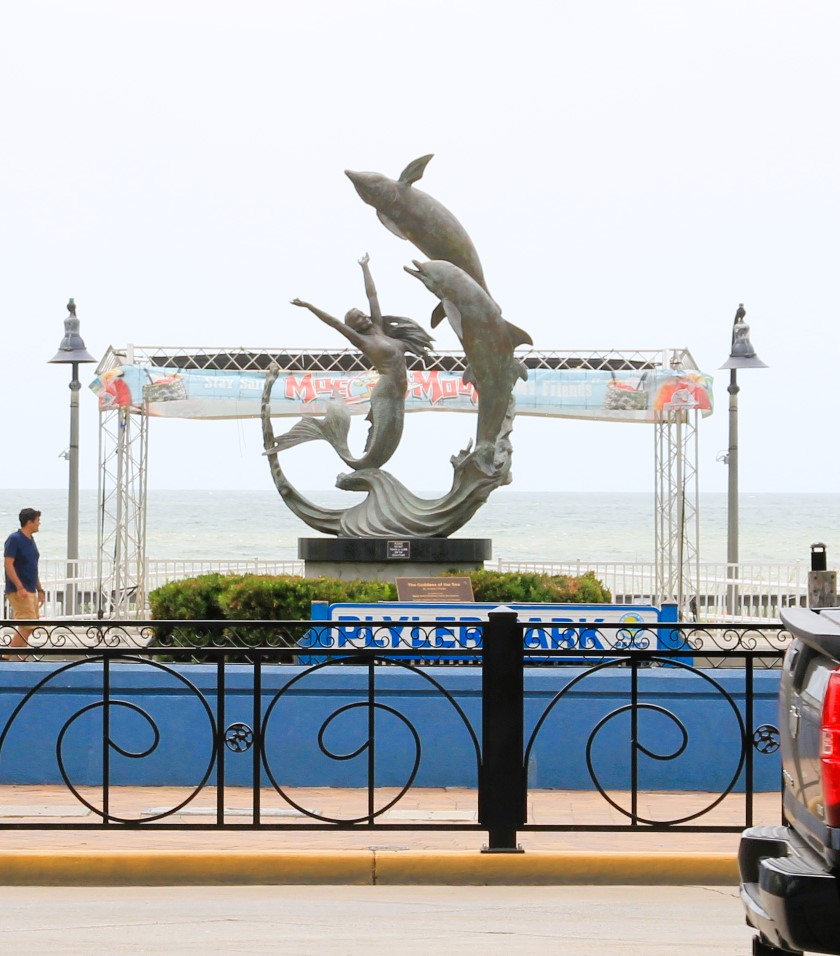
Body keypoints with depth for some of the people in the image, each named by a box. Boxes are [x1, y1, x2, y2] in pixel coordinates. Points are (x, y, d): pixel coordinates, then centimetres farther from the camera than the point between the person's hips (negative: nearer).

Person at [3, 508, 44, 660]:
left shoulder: (31, 540, 15)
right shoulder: (14, 539, -11)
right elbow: (8, 564, -17)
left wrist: (40, 590, 21)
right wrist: (20, 587, -24)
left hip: (30, 591, 9)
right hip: (19, 591, -9)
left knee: (25, 627, 7)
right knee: (27, 626, -14)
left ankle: (19, 658, 10)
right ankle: (7, 657, -10)